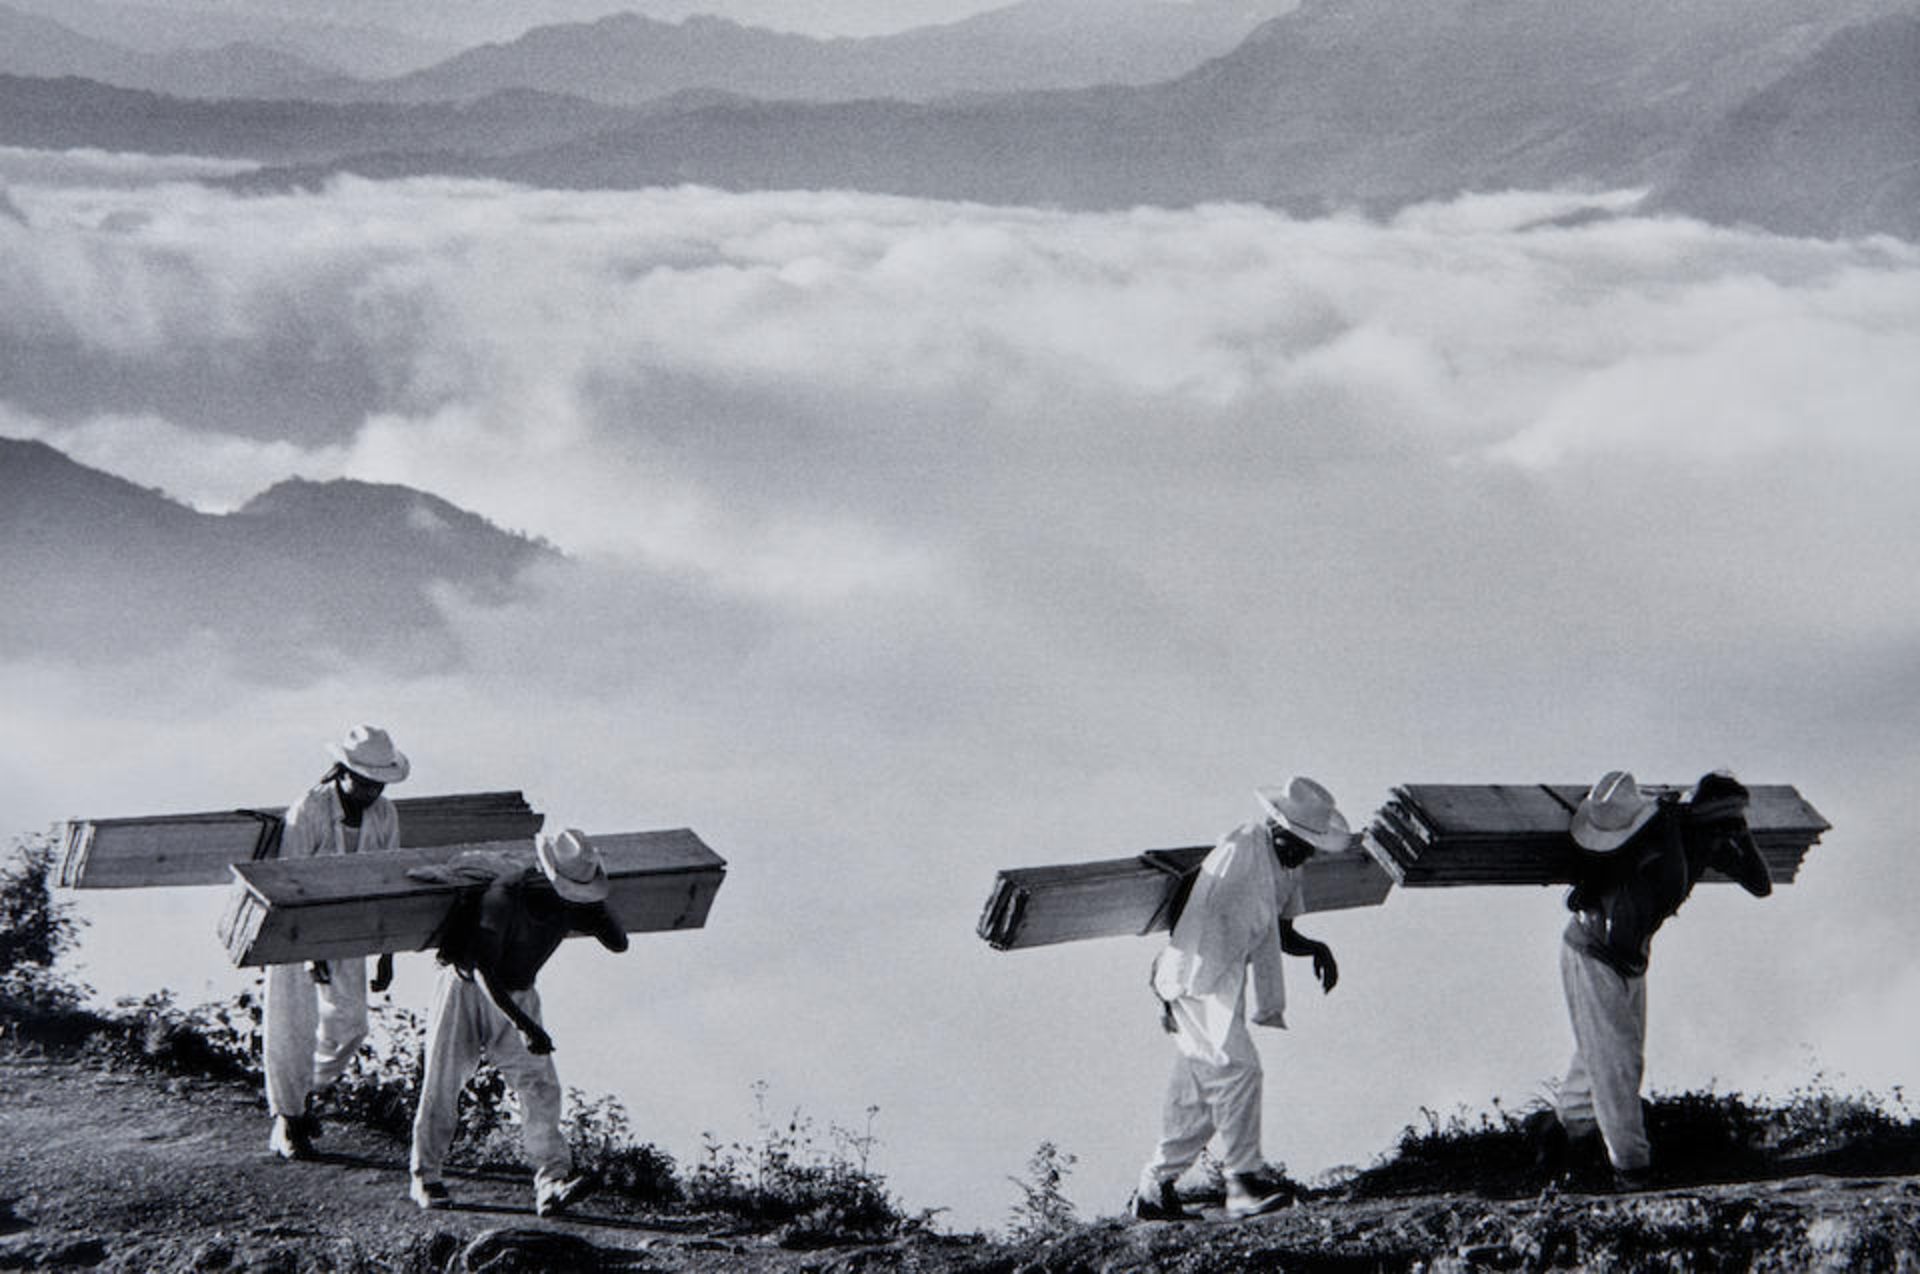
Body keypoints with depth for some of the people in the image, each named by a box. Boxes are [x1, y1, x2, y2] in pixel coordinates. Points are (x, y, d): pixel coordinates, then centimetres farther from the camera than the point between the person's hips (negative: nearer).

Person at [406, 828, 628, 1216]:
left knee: (540, 1087, -12)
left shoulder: (571, 904, -9)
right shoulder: (504, 895, -29)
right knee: (442, 1086, 2)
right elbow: (485, 972, -34)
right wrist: (524, 1026, -42)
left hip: (517, 997, 4)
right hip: (465, 991, -4)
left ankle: (552, 1183, -20)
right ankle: (424, 1176, 20)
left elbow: (619, 943, -6)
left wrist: (594, 907, -20)